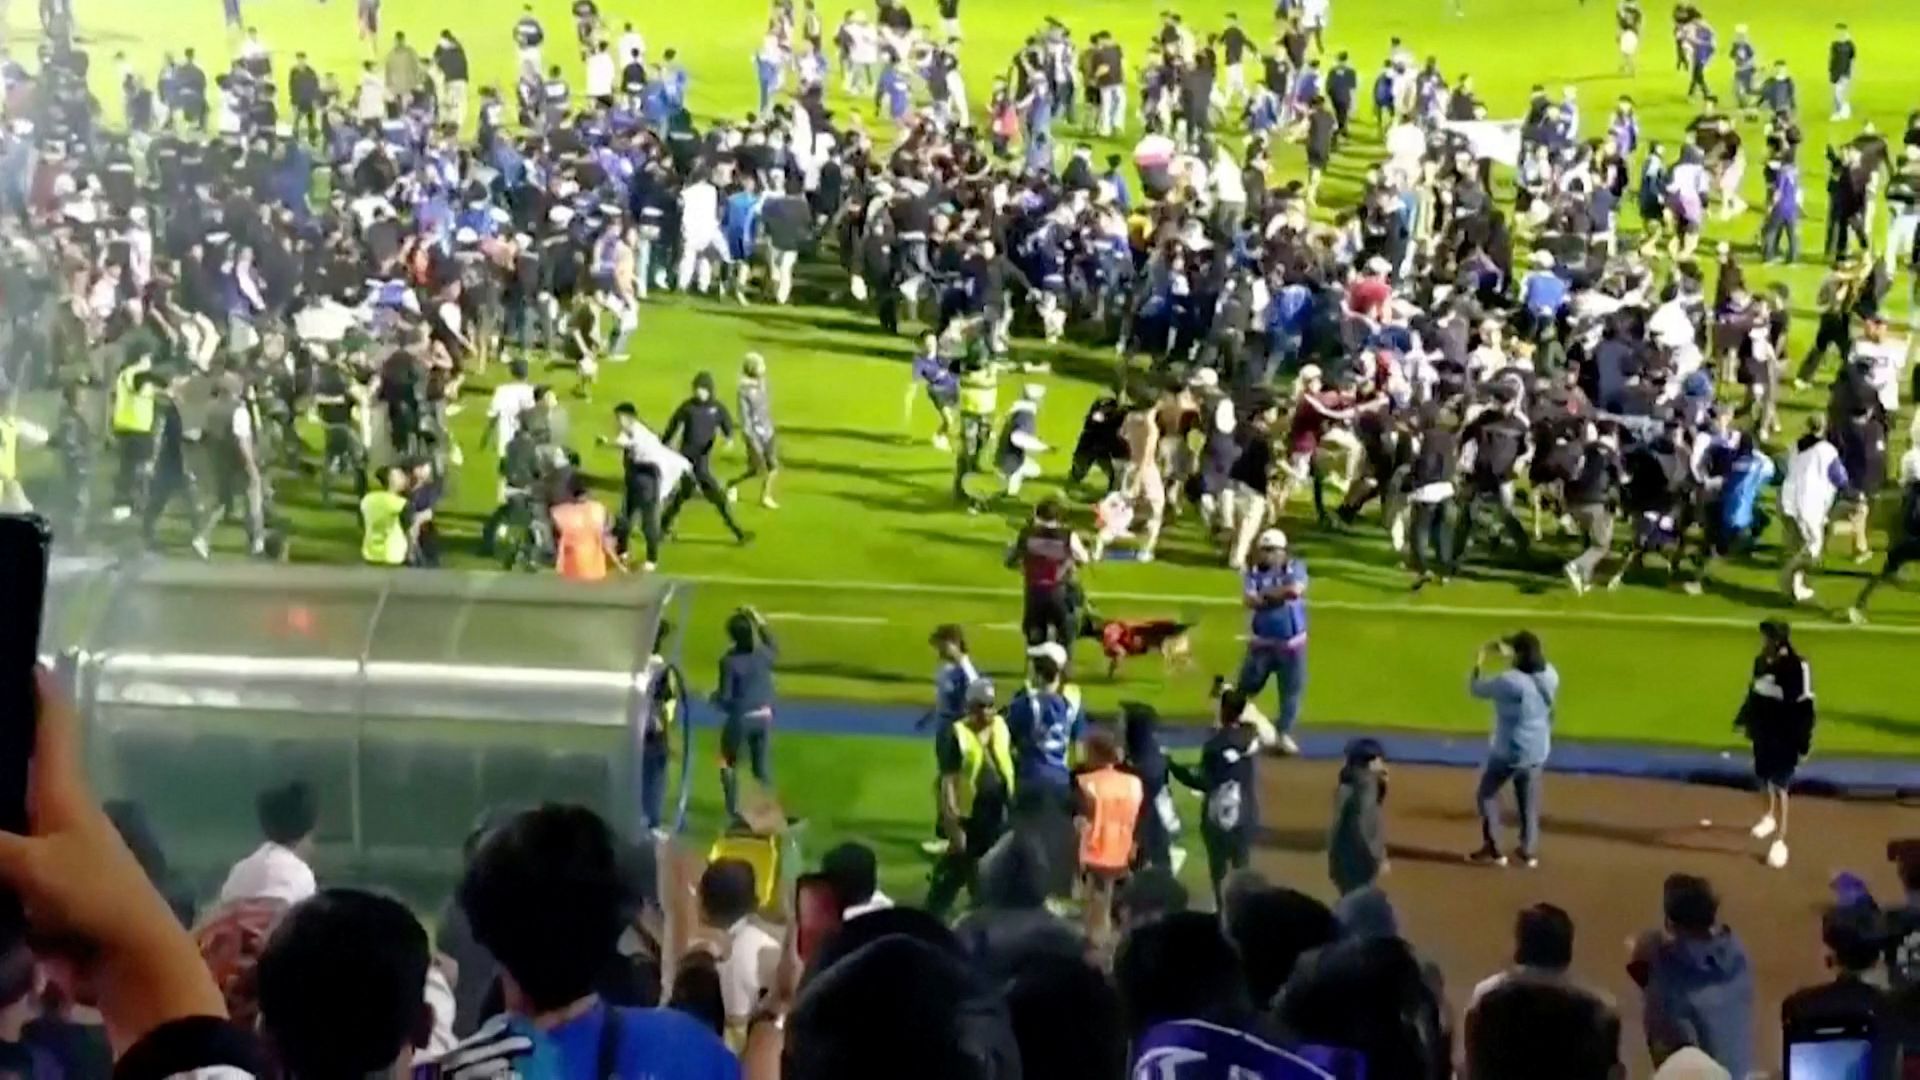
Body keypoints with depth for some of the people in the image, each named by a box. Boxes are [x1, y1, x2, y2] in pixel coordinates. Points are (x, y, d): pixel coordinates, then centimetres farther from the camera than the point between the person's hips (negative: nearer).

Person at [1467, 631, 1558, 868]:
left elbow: (1475, 689, -11)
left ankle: (1492, 849, 12)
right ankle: (1529, 850, 24)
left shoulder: (1509, 681, -25)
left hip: (1509, 751, -5)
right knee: (1529, 800, 18)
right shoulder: (1550, 676, -7)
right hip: (1538, 751, 6)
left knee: (1486, 793, 14)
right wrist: (1507, 653, 20)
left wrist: (1478, 663, 5)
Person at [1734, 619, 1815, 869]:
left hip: (1785, 738, -7)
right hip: (1762, 732, 7)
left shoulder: (1797, 668, -23)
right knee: (1764, 779, 21)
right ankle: (1770, 817, 48)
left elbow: (1805, 709, -18)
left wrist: (1804, 744, -17)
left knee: (1779, 787, -4)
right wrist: (1743, 719, 23)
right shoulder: (1761, 661, -1)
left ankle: (1780, 841, 4)